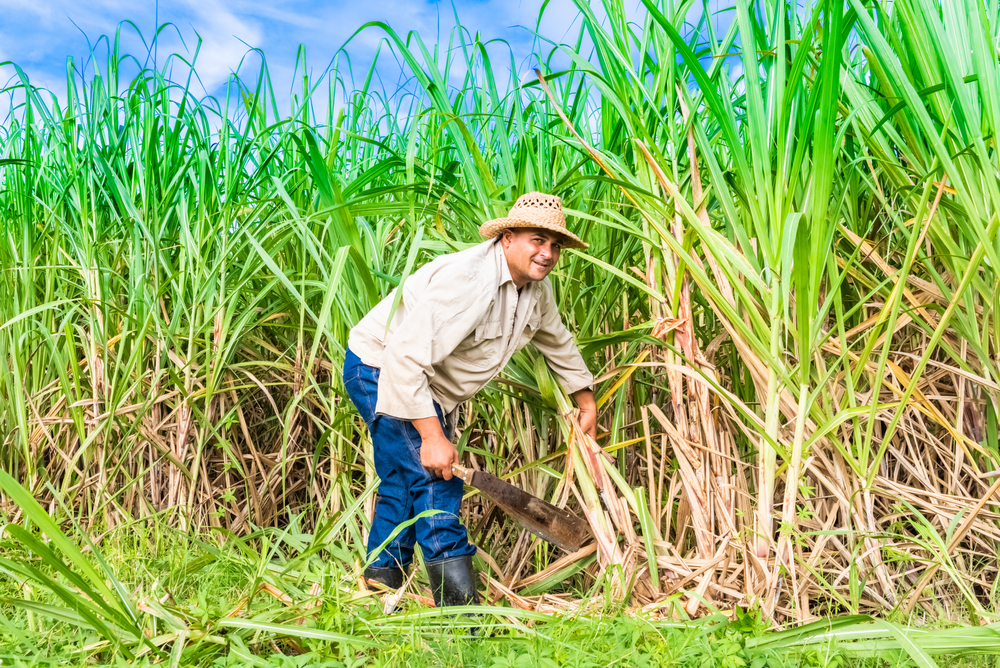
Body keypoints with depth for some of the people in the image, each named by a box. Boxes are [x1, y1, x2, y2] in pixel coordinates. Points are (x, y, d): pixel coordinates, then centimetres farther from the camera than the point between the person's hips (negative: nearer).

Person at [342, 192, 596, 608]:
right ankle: (463, 616, -14)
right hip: (380, 371, -10)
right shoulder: (468, 280, -32)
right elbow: (405, 357, -35)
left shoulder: (535, 288, -2)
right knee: (435, 482, -17)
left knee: (402, 490, 15)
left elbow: (557, 342, 19)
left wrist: (587, 402, 27)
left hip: (426, 385, 10)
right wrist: (433, 437, -35)